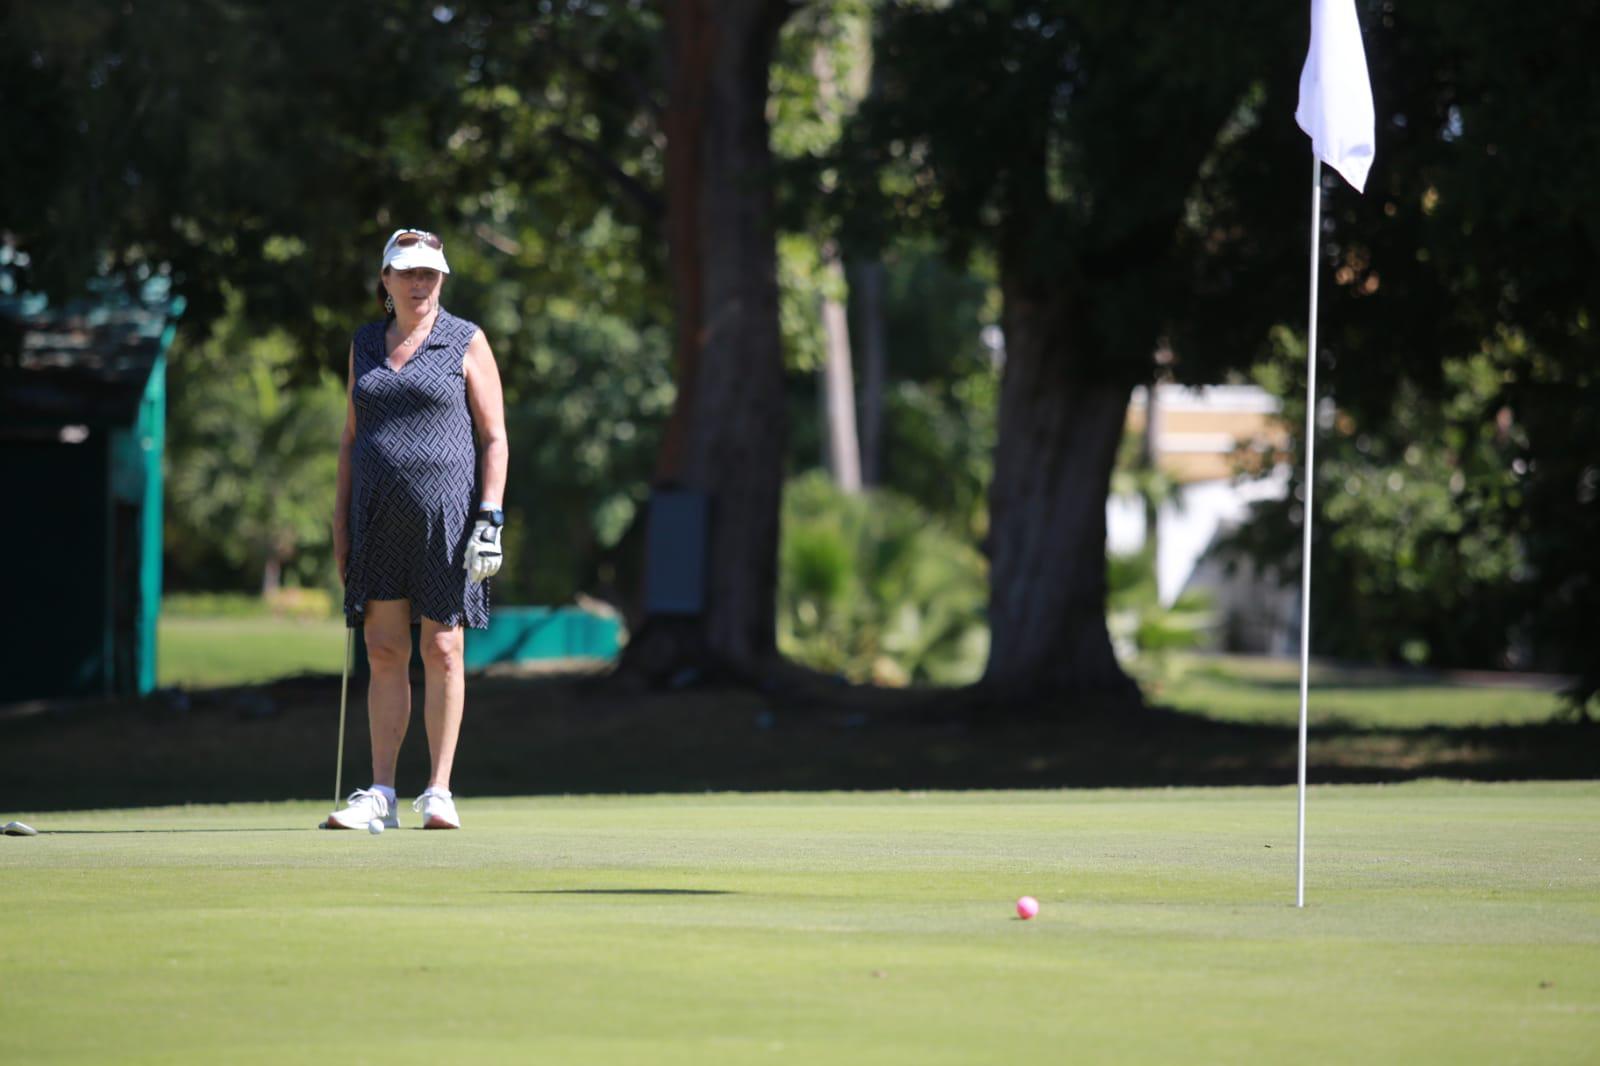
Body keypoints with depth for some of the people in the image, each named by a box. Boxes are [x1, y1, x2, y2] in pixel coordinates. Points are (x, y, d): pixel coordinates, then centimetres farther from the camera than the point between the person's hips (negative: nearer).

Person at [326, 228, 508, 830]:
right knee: (384, 654, 1)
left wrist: (490, 518, -10)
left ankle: (438, 794, 3)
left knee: (442, 652, -2)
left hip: (446, 514, -4)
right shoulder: (365, 345, 13)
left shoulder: (466, 344, 1)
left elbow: (494, 437, -1)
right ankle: (381, 795, 3)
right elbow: (351, 438, 17)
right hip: (380, 519, 4)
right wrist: (341, 523, 11)